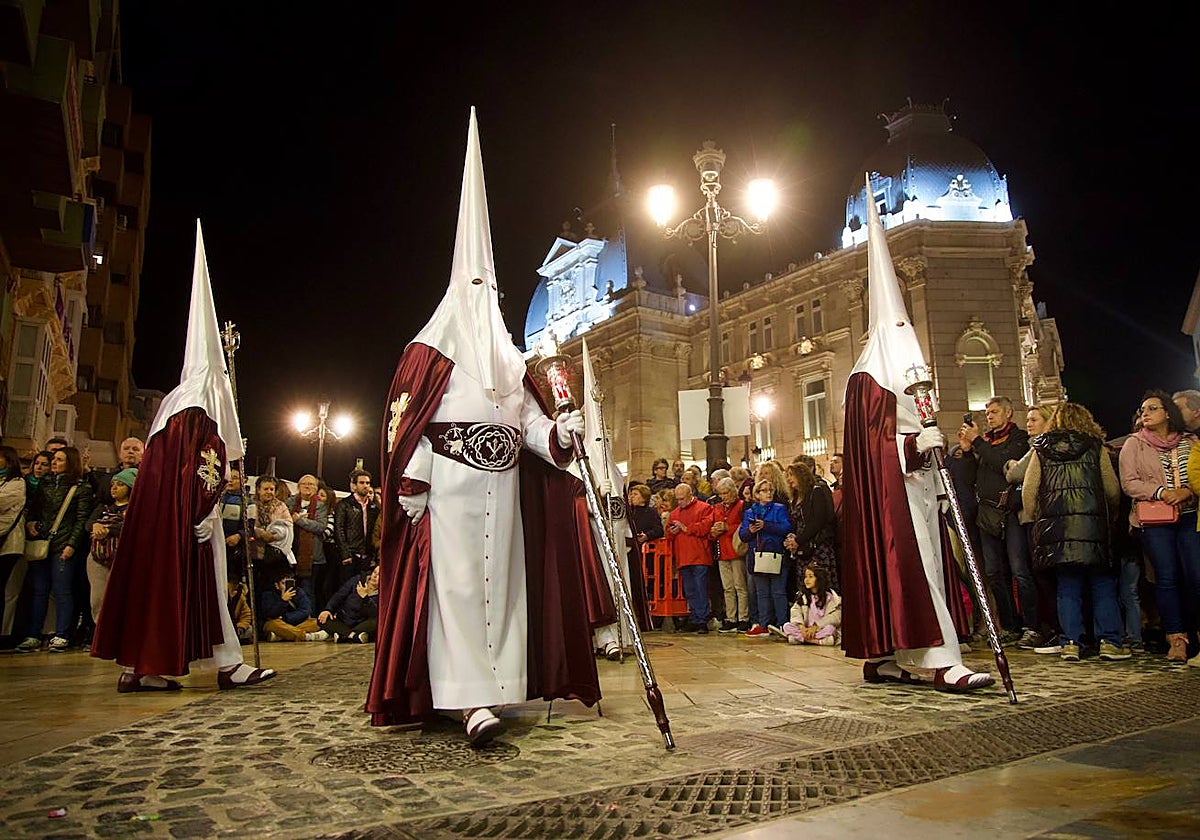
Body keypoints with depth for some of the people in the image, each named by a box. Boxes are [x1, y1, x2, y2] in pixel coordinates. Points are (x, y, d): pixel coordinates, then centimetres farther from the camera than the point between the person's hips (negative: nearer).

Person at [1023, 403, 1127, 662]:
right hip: (1092, 523, -1)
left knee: (1067, 587, 6)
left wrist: (1035, 519, 14)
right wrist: (1110, 516, 21)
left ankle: (1070, 643, 5)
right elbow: (1113, 489, 5)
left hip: (1055, 526, 1)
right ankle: (1109, 642, 8)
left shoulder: (1041, 450, 8)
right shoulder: (1095, 447, 6)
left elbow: (1028, 491, 3)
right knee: (1103, 585, 8)